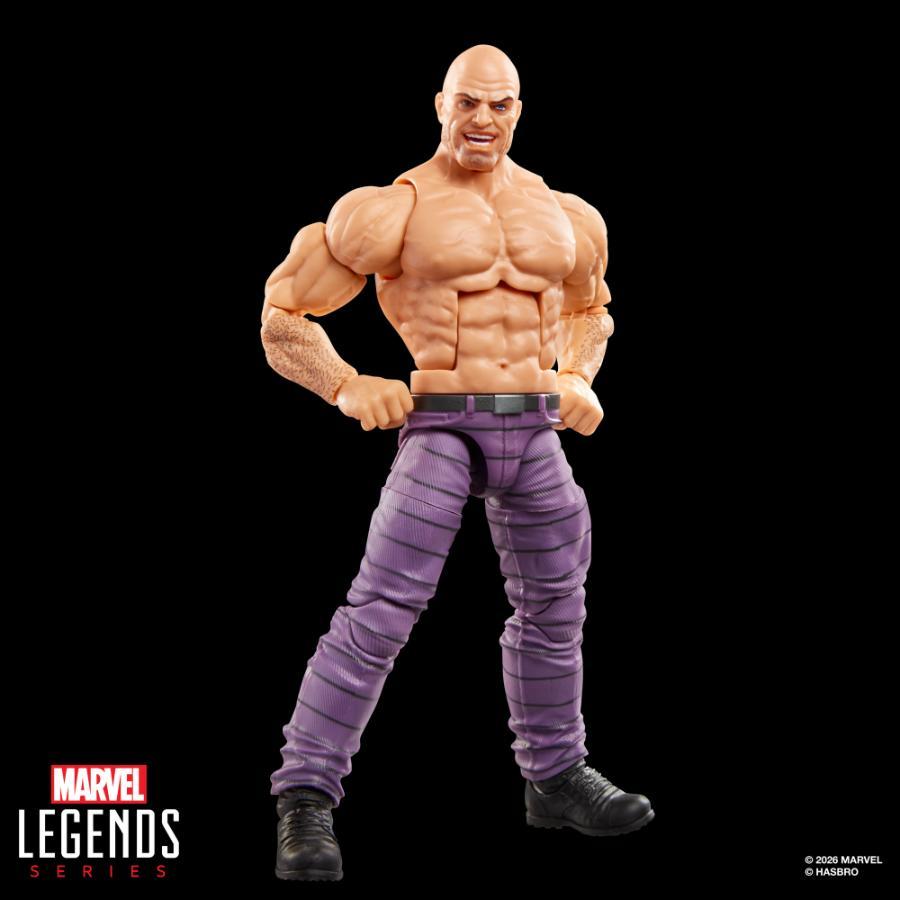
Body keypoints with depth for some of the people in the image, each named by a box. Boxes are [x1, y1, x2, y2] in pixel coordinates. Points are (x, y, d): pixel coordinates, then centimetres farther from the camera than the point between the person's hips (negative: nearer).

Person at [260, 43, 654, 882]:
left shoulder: (558, 214, 11)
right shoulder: (393, 212, -5)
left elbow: (586, 308, 31)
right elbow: (284, 314, -1)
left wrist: (578, 383, 13)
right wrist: (348, 389, -14)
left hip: (533, 434, 6)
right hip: (440, 430, -6)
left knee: (554, 607, 14)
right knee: (381, 611, -15)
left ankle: (555, 779, 33)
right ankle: (306, 800, -9)